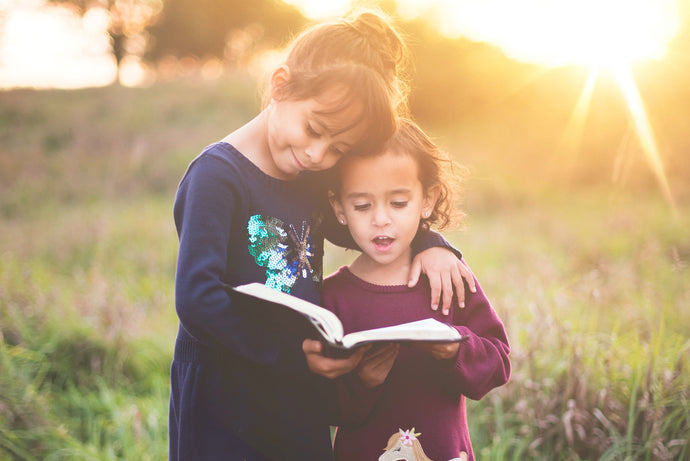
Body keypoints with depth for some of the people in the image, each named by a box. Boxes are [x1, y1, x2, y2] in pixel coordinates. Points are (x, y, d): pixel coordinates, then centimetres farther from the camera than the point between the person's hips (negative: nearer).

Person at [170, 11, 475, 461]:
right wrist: (291, 354, -25)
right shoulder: (218, 175, -17)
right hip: (225, 410, -7)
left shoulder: (312, 180, 6)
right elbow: (197, 298, -24)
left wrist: (429, 244, 3)